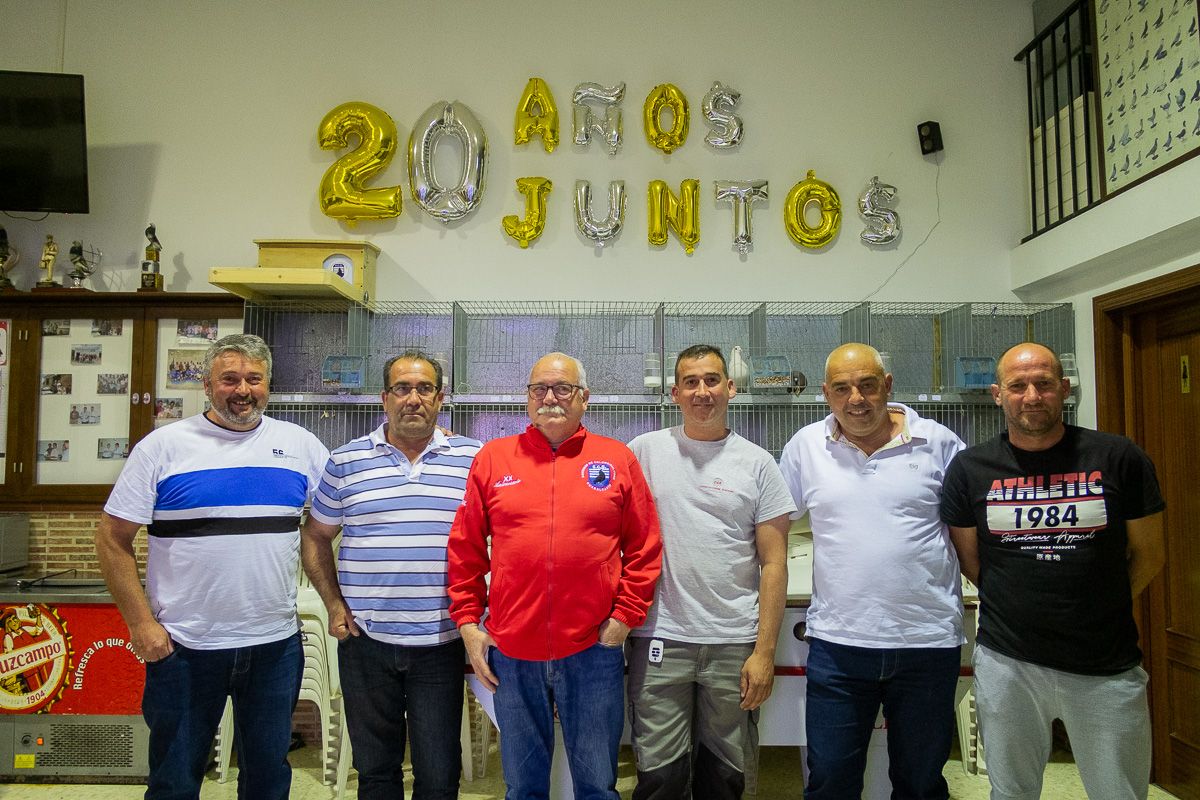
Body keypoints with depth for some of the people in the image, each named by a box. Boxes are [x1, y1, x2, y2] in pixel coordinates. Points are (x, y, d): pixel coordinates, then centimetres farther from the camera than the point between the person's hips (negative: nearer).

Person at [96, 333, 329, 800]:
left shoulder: (301, 445, 2)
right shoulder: (164, 447, -4)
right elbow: (112, 539, -2)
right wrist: (141, 623, -8)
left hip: (276, 644, 2)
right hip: (184, 647, -2)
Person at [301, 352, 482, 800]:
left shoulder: (473, 459, 0)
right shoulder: (346, 461, 3)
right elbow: (316, 536, 12)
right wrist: (333, 603, 3)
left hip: (441, 644, -1)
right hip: (366, 643, 1)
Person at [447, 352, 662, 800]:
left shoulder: (617, 459, 2)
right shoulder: (492, 459, 4)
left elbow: (644, 549, 3)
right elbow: (465, 549, 6)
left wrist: (624, 616, -4)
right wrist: (468, 621, 2)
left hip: (593, 650, -1)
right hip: (510, 651, 1)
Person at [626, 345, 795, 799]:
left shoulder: (757, 464, 3)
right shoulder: (645, 452, 3)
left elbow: (773, 563, 2)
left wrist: (764, 651, -3)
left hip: (735, 644, 1)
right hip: (660, 641, 0)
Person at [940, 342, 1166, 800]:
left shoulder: (1119, 459, -4)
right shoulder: (970, 469, -3)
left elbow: (1149, 553, 5)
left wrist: (1100, 610, 7)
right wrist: (1017, 608, 7)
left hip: (1107, 667, 0)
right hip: (1007, 663, 1)